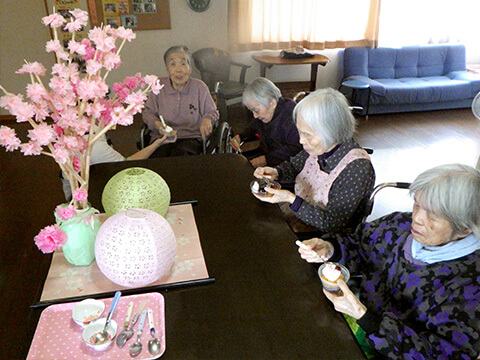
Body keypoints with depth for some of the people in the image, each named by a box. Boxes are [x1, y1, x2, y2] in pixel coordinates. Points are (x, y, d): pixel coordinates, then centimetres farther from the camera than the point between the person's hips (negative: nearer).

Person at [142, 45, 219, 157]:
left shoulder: (199, 87, 3)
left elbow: (212, 112, 12)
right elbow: (148, 112, 12)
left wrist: (207, 120, -13)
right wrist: (157, 124, -11)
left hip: (191, 137, -1)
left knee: (179, 155, -34)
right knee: (156, 157, -32)